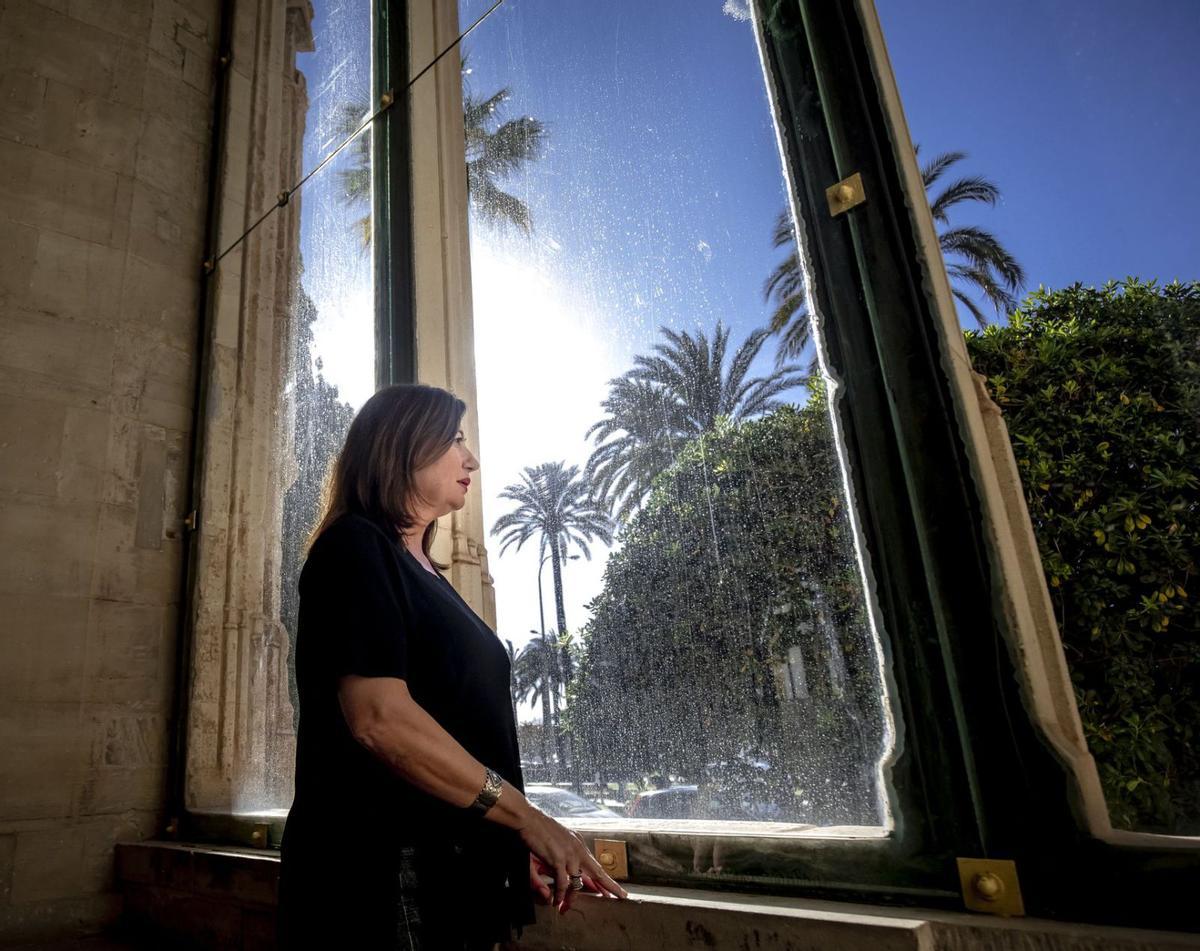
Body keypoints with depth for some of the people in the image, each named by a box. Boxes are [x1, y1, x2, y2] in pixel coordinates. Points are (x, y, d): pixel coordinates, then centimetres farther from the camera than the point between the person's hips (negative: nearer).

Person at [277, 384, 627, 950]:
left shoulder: (423, 572, 16)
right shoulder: (354, 547, -12)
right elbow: (380, 718, -24)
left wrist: (516, 840, 13)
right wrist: (528, 818, -19)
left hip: (447, 870, 9)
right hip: (380, 873, -9)